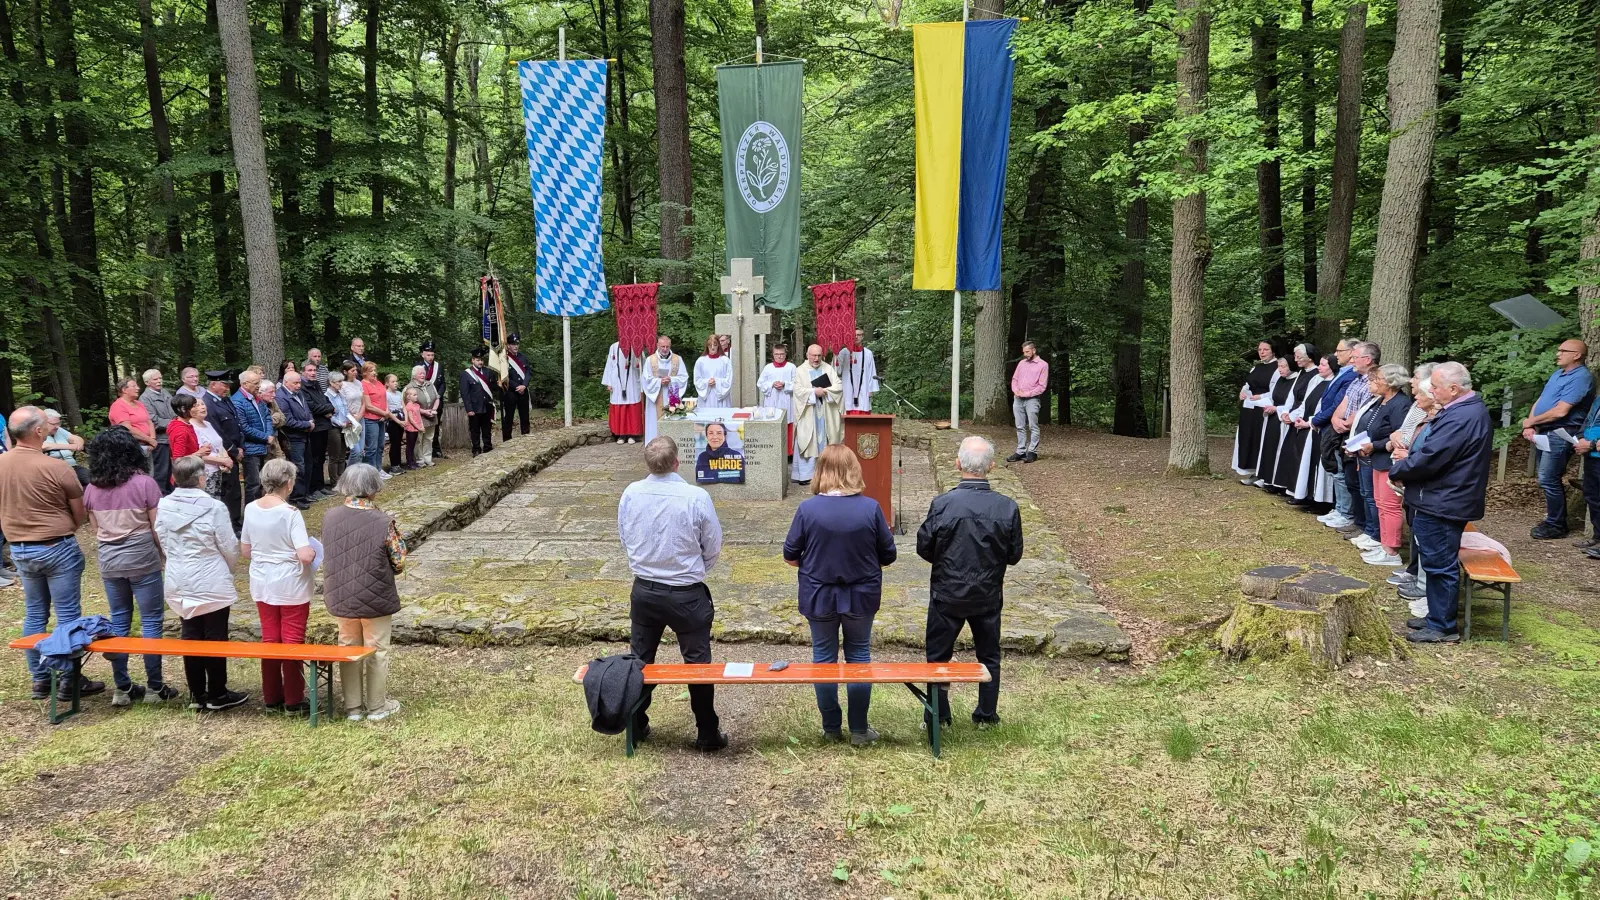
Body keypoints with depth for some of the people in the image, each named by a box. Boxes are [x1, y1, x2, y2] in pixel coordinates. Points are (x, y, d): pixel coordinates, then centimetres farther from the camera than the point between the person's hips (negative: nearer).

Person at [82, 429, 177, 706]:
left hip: (108, 561, 4)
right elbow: (157, 528, -8)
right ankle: (154, 687, 8)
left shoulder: (92, 489, 1)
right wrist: (161, 554, 6)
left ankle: (122, 688, 17)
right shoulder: (144, 483, -12)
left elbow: (97, 530, 7)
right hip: (142, 559, -4)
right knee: (151, 621, 4)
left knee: (118, 622, 13)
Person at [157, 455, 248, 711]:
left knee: (190, 638, 14)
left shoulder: (163, 506, -5)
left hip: (179, 583, 5)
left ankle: (197, 695, 22)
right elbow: (230, 548, -11)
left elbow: (163, 543, 7)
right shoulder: (214, 507, -19)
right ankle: (217, 695, 15)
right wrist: (228, 570, 10)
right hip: (211, 584, -5)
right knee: (215, 639, 6)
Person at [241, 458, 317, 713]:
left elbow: (244, 552, 7)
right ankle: (293, 701, 12)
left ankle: (271, 698, 23)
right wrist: (313, 551, -4)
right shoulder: (290, 513, -19)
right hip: (291, 587, -5)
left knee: (269, 640, 15)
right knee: (292, 642, 5)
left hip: (262, 584, 5)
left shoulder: (251, 509, -2)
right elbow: (304, 555, -25)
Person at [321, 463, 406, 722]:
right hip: (376, 598, -4)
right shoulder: (383, 522, -19)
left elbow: (330, 555, 9)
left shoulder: (330, 517, -7)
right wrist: (398, 539, 7)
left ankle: (353, 707, 26)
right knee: (376, 651, 12)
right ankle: (377, 706, 23)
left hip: (341, 598, 4)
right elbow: (398, 564, -11)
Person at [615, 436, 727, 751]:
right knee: (698, 663, 11)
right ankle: (707, 734, 19)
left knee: (639, 660, 19)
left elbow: (624, 537, 4)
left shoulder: (631, 494, -10)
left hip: (644, 591, 3)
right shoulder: (696, 497, -20)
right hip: (687, 594, -3)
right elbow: (713, 547, -8)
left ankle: (635, 726, 32)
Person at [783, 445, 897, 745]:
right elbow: (888, 556, -4)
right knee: (859, 655, 16)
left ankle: (831, 728, 25)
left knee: (824, 657, 16)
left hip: (819, 597, 0)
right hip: (861, 596, 0)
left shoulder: (807, 509, -15)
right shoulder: (870, 508, -14)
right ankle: (859, 730, 21)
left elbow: (790, 557, -6)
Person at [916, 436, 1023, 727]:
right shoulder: (1007, 507, -14)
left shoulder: (942, 503, -20)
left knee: (938, 656, 15)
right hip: (989, 596, 2)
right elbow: (1014, 555, -4)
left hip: (947, 595, -2)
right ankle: (986, 715, 30)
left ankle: (937, 716, 23)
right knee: (989, 655, 20)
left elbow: (923, 548, -10)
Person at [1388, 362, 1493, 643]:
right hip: (1447, 500, 11)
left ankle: (1442, 627, 9)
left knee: (1440, 565, 0)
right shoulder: (1471, 408, 11)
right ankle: (1437, 616, 29)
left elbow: (1428, 460, -24)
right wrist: (1411, 455, 6)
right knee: (1440, 564, 18)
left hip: (1441, 504, -11)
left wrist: (1396, 469, -7)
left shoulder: (1459, 418, -25)